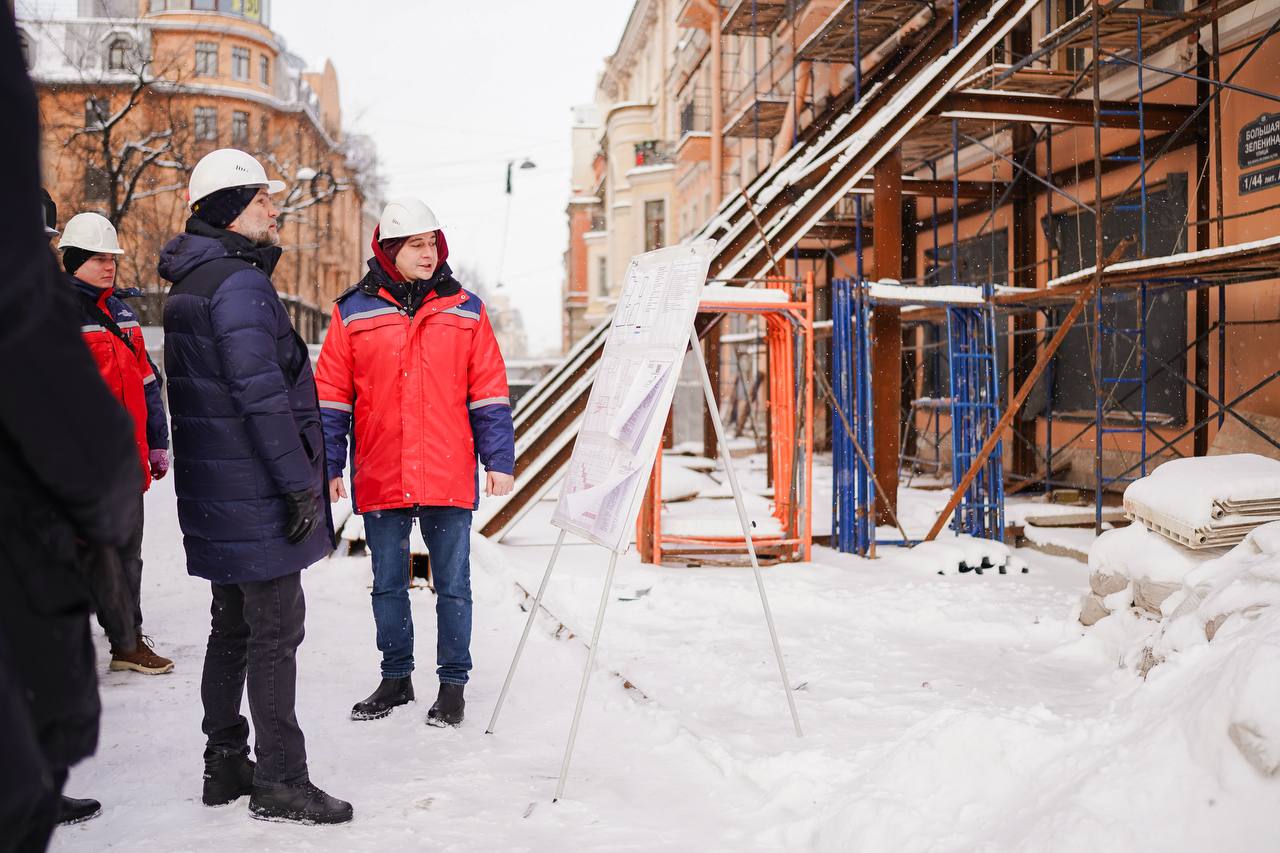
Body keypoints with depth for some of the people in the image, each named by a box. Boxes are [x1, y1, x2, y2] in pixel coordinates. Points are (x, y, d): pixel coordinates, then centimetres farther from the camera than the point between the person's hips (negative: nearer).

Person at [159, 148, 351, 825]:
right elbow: (262, 396, -22)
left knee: (233, 627, 17)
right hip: (257, 491, -10)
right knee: (276, 631, -3)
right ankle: (280, 783, 5)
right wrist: (300, 483, -18)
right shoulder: (239, 283, -16)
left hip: (217, 491, 10)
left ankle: (225, 766, 27)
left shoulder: (189, 284, 16)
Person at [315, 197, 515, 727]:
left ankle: (453, 683, 21)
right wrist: (328, 466, 1)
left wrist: (498, 460, 0)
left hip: (448, 479, -1)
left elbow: (489, 392, 4)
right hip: (380, 480, 1)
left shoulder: (464, 310, 4)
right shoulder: (354, 312, 2)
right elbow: (330, 397, 4)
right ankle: (396, 678, 30)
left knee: (453, 585, 7)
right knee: (388, 585, 14)